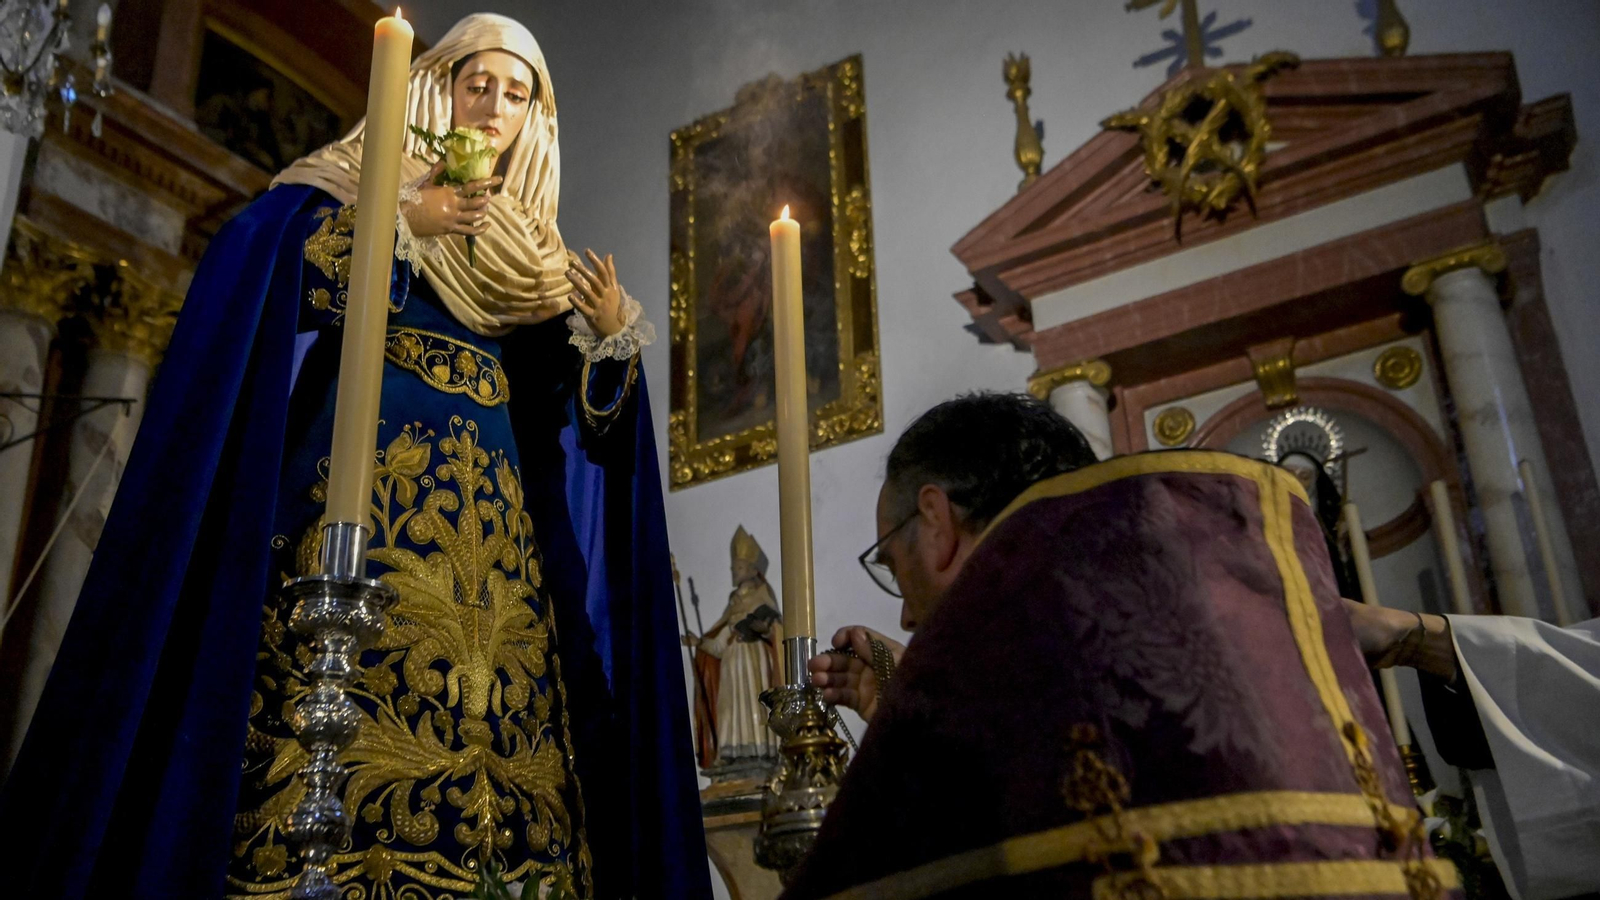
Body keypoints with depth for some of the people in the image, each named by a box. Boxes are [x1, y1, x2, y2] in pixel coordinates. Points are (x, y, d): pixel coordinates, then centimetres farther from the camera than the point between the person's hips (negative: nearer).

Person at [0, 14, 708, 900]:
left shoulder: (531, 253, 22)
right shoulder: (369, 179, 14)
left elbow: (561, 409, 16)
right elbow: (275, 276, -3)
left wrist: (608, 336, -1)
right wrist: (402, 221, -6)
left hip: (490, 502, 4)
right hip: (372, 467, -3)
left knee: (494, 693, -9)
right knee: (353, 670, -17)